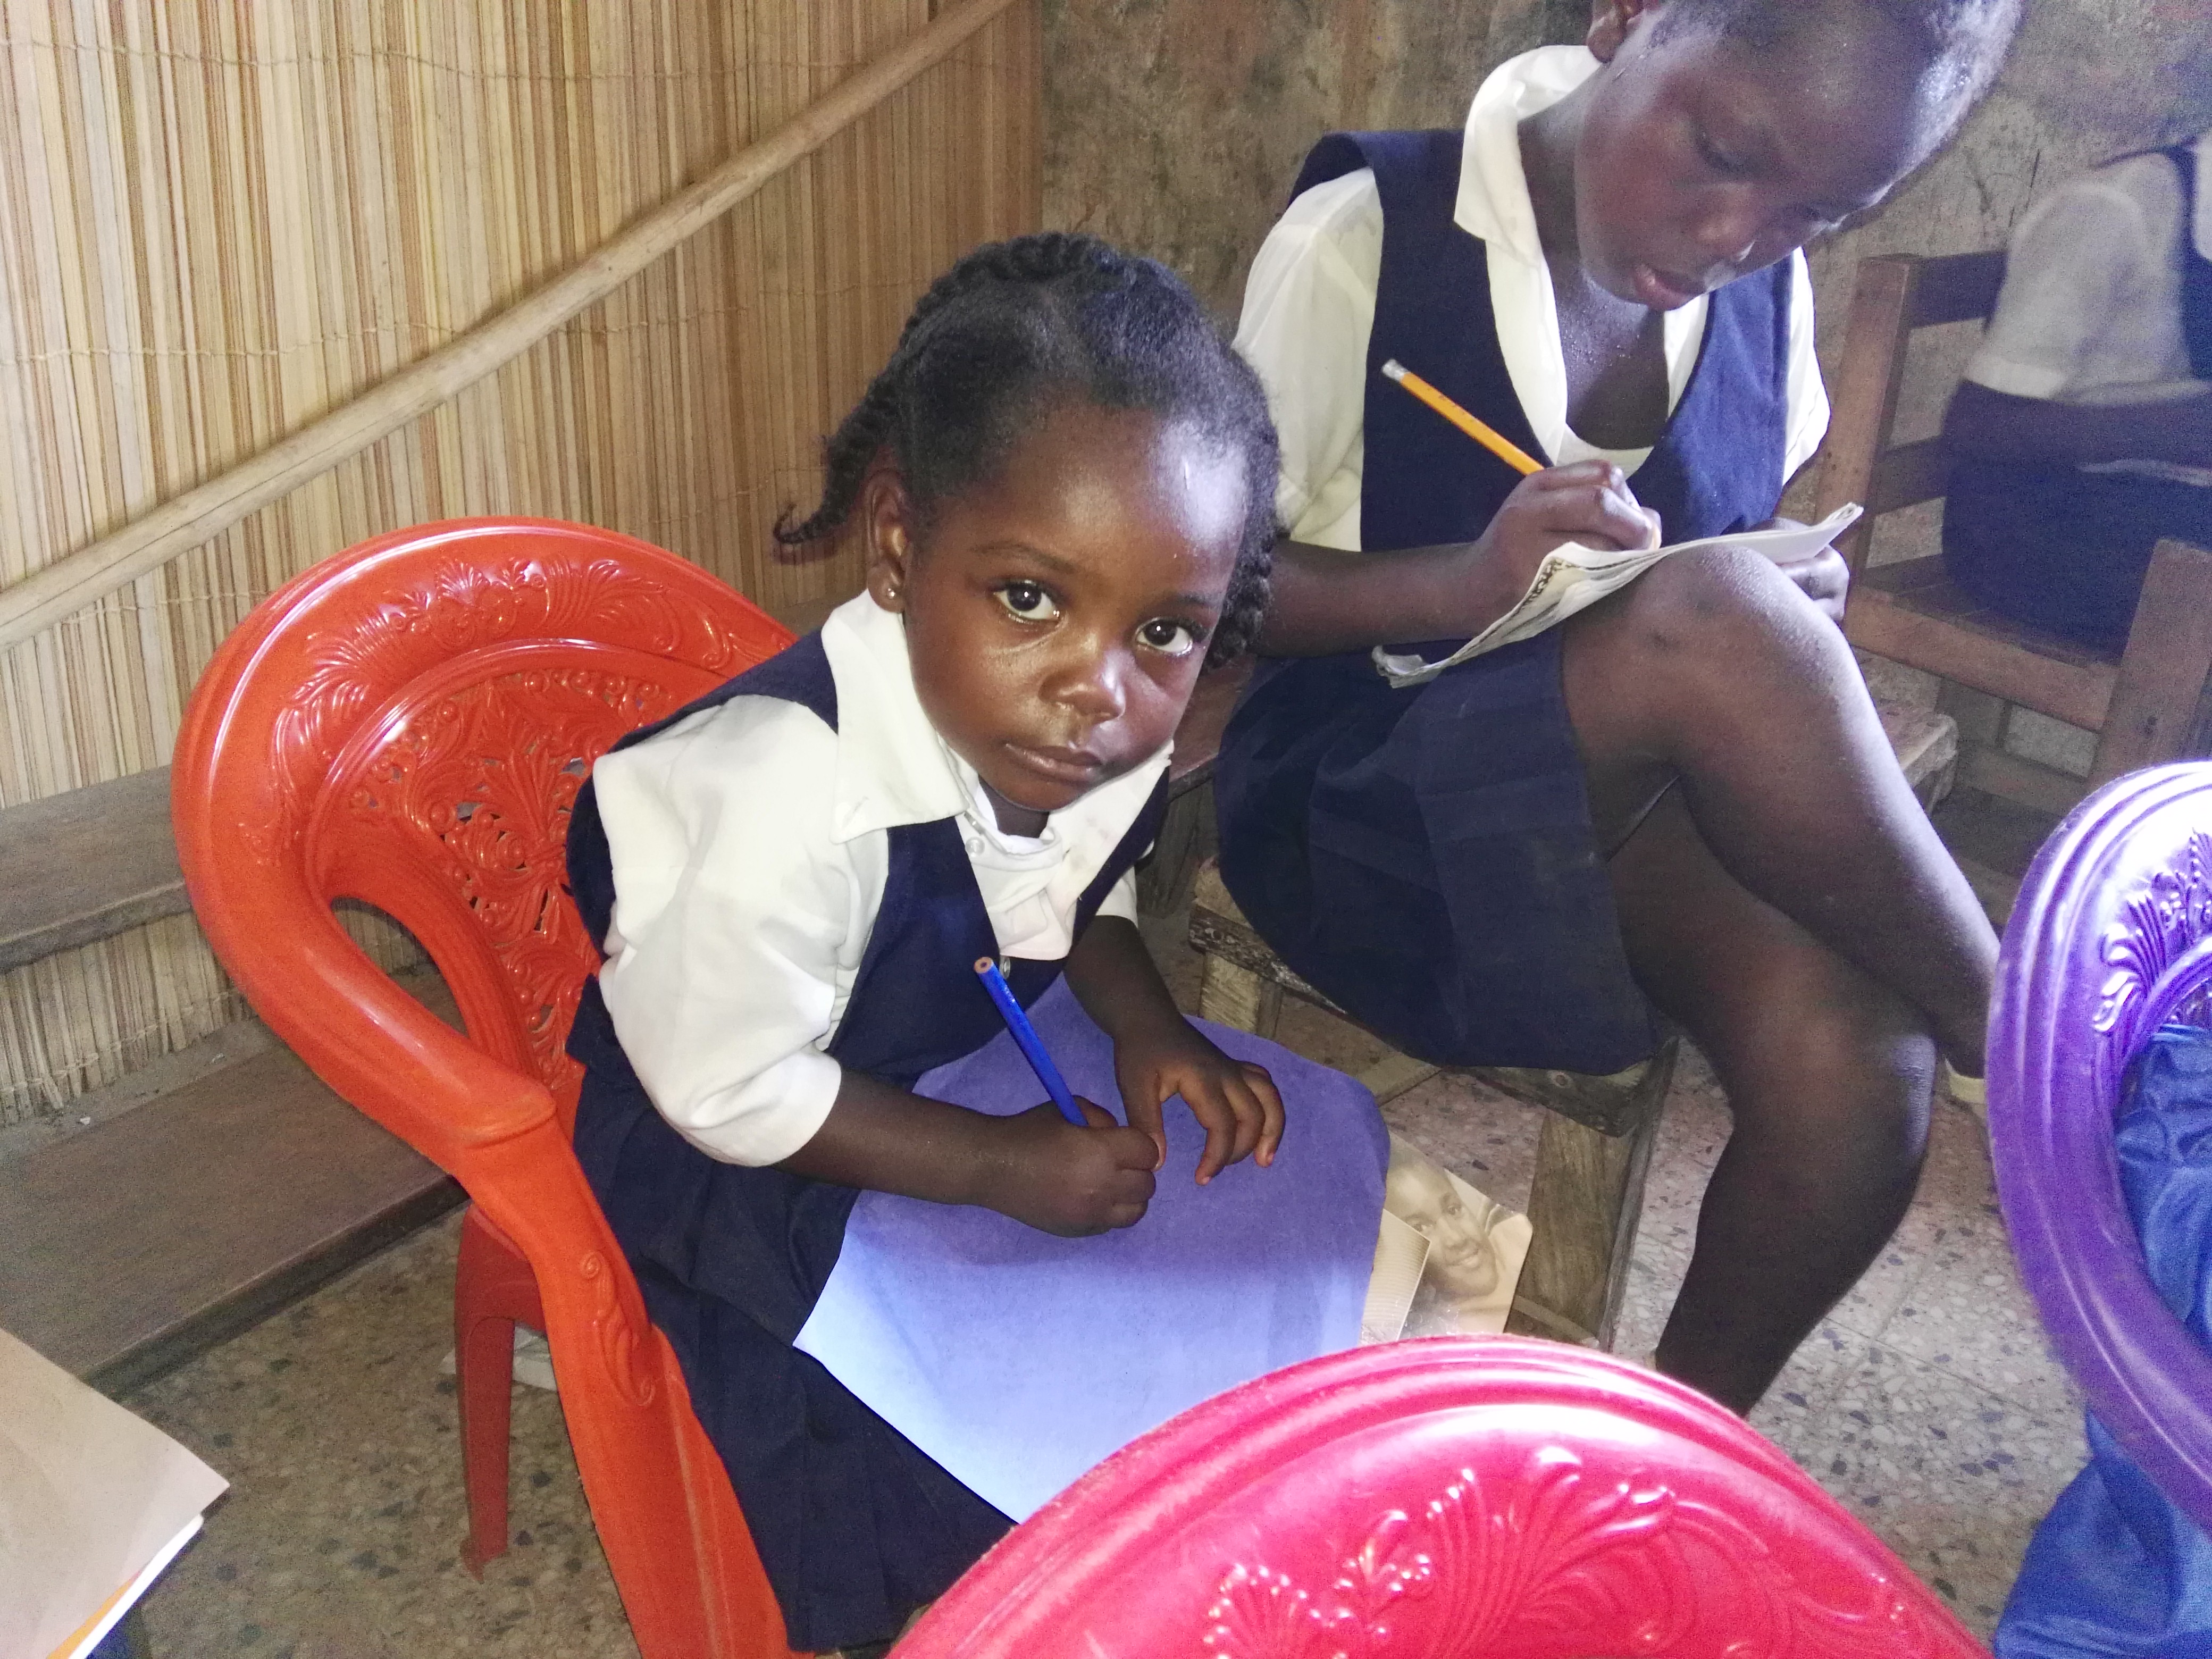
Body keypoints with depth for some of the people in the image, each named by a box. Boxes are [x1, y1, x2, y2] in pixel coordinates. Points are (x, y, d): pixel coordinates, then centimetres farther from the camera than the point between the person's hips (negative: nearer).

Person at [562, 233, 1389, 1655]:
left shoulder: (1108, 733, -16)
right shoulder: (793, 799, -38)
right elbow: (726, 1090, -25)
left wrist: (1148, 1028, -12)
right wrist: (999, 1166, -21)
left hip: (970, 1043, 7)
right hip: (743, 1148, -7)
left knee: (1312, 1146, 5)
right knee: (1044, 1404, -19)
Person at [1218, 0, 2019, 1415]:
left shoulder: (1766, 290, 4)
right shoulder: (1366, 241, -11)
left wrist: (1798, 614, -8)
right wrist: (1467, 582, -25)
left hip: (1642, 806, 5)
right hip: (1369, 813, -5)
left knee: (1855, 1063, -26)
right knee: (1709, 624, -35)